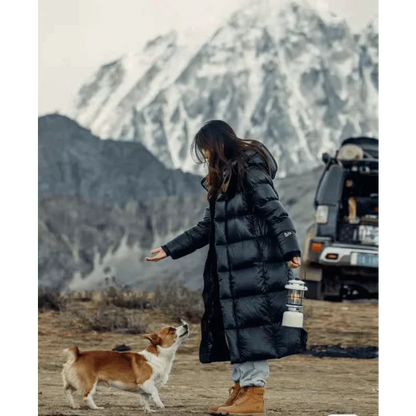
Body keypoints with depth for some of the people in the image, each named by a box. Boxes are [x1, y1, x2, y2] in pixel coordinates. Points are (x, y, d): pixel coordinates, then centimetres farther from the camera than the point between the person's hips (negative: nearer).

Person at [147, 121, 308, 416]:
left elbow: (275, 212, -17)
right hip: (232, 271, 10)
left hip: (255, 268, -10)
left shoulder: (250, 172, -9)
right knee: (236, 326, 8)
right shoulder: (223, 179, 20)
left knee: (251, 326, -10)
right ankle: (241, 391, 12)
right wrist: (170, 250, 26)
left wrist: (291, 250, -28)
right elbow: (208, 228, 25)